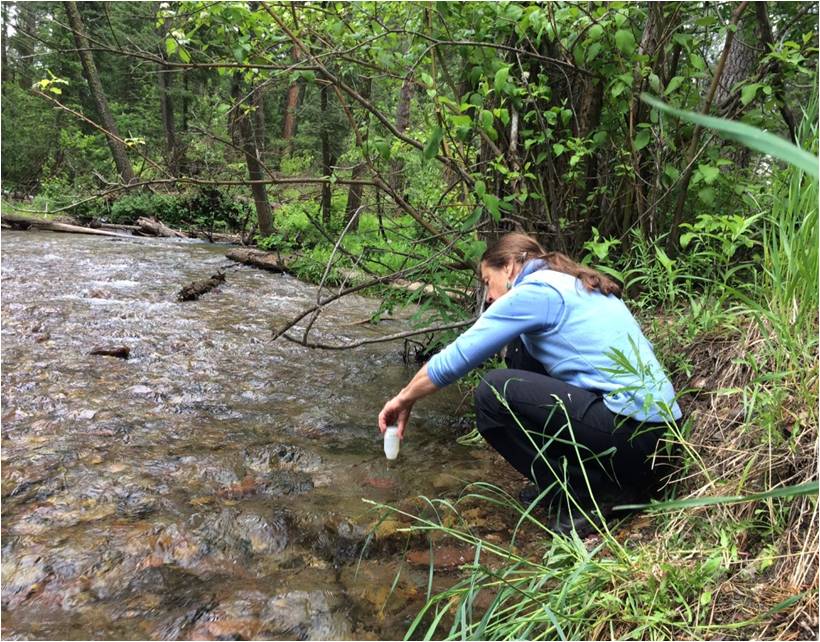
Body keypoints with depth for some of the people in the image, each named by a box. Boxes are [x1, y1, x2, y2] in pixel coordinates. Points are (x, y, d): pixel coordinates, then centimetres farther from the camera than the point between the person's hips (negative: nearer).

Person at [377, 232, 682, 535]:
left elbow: (455, 358, -6)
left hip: (632, 434, -9)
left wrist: (404, 399, 9)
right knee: (520, 352, 15)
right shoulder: (575, 285, 17)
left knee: (493, 394, -12)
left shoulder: (533, 292, -8)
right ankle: (565, 474, 17)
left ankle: (589, 494, -3)